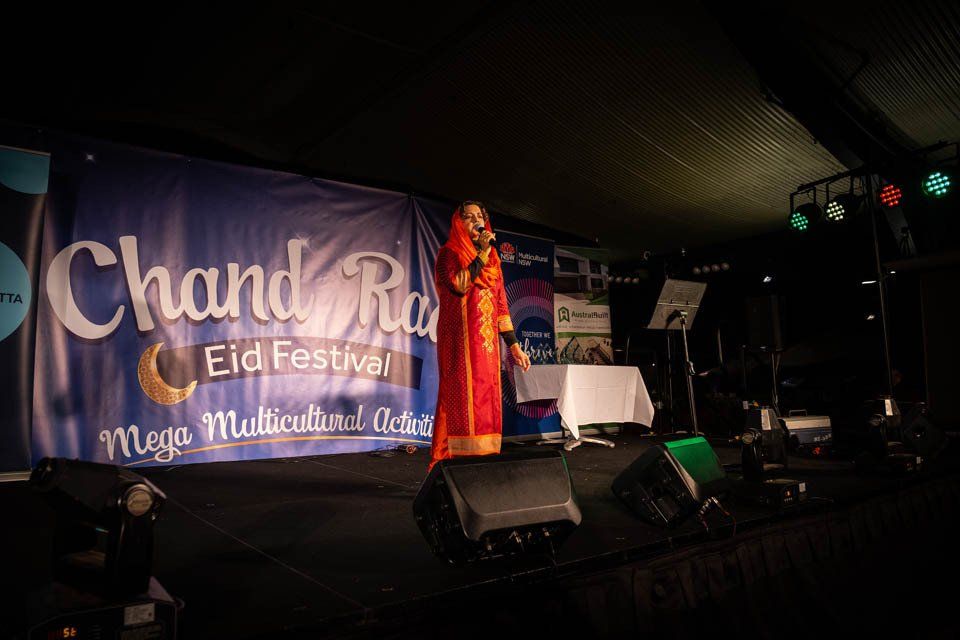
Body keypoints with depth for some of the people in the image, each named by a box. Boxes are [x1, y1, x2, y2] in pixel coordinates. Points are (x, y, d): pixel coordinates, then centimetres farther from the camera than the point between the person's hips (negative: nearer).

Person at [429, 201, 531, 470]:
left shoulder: (493, 260, 20)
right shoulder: (449, 253, 4)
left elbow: (501, 305, 18)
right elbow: (459, 285, -17)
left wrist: (514, 345, 13)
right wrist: (482, 253, -10)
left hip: (487, 343, 6)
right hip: (461, 341, -6)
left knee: (486, 405, 4)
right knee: (461, 401, -10)